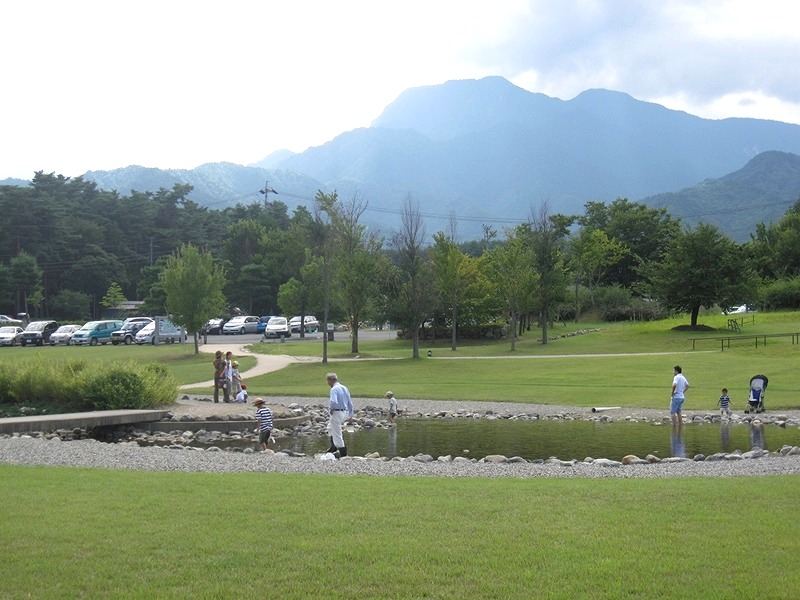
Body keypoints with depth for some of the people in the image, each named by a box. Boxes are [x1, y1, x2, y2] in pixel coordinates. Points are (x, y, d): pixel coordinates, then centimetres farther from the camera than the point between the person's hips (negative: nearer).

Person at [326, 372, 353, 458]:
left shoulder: (334, 389, -16)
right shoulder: (345, 388, 11)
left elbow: (333, 402, -31)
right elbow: (350, 403, 14)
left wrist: (330, 409, -11)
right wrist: (350, 416, 20)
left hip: (337, 412, -9)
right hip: (345, 412, 9)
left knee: (337, 433, 2)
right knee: (330, 427, 29)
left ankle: (342, 452, 6)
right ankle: (334, 446, 28)